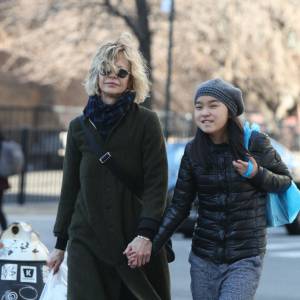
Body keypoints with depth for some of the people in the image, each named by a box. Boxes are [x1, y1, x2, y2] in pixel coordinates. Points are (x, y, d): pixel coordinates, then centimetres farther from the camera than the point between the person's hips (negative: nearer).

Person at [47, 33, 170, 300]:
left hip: (137, 240, -2)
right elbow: (70, 187, 15)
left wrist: (146, 234, -17)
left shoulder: (146, 122, 1)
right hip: (86, 240, 2)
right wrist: (60, 244, 15)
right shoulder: (79, 127, 11)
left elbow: (157, 182, -6)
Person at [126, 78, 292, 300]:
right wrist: (151, 245, -8)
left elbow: (285, 181, 6)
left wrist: (256, 174, -14)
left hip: (245, 258, -3)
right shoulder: (193, 152, 1)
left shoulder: (255, 144, -7)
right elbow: (179, 206, 2)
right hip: (203, 259, 3)